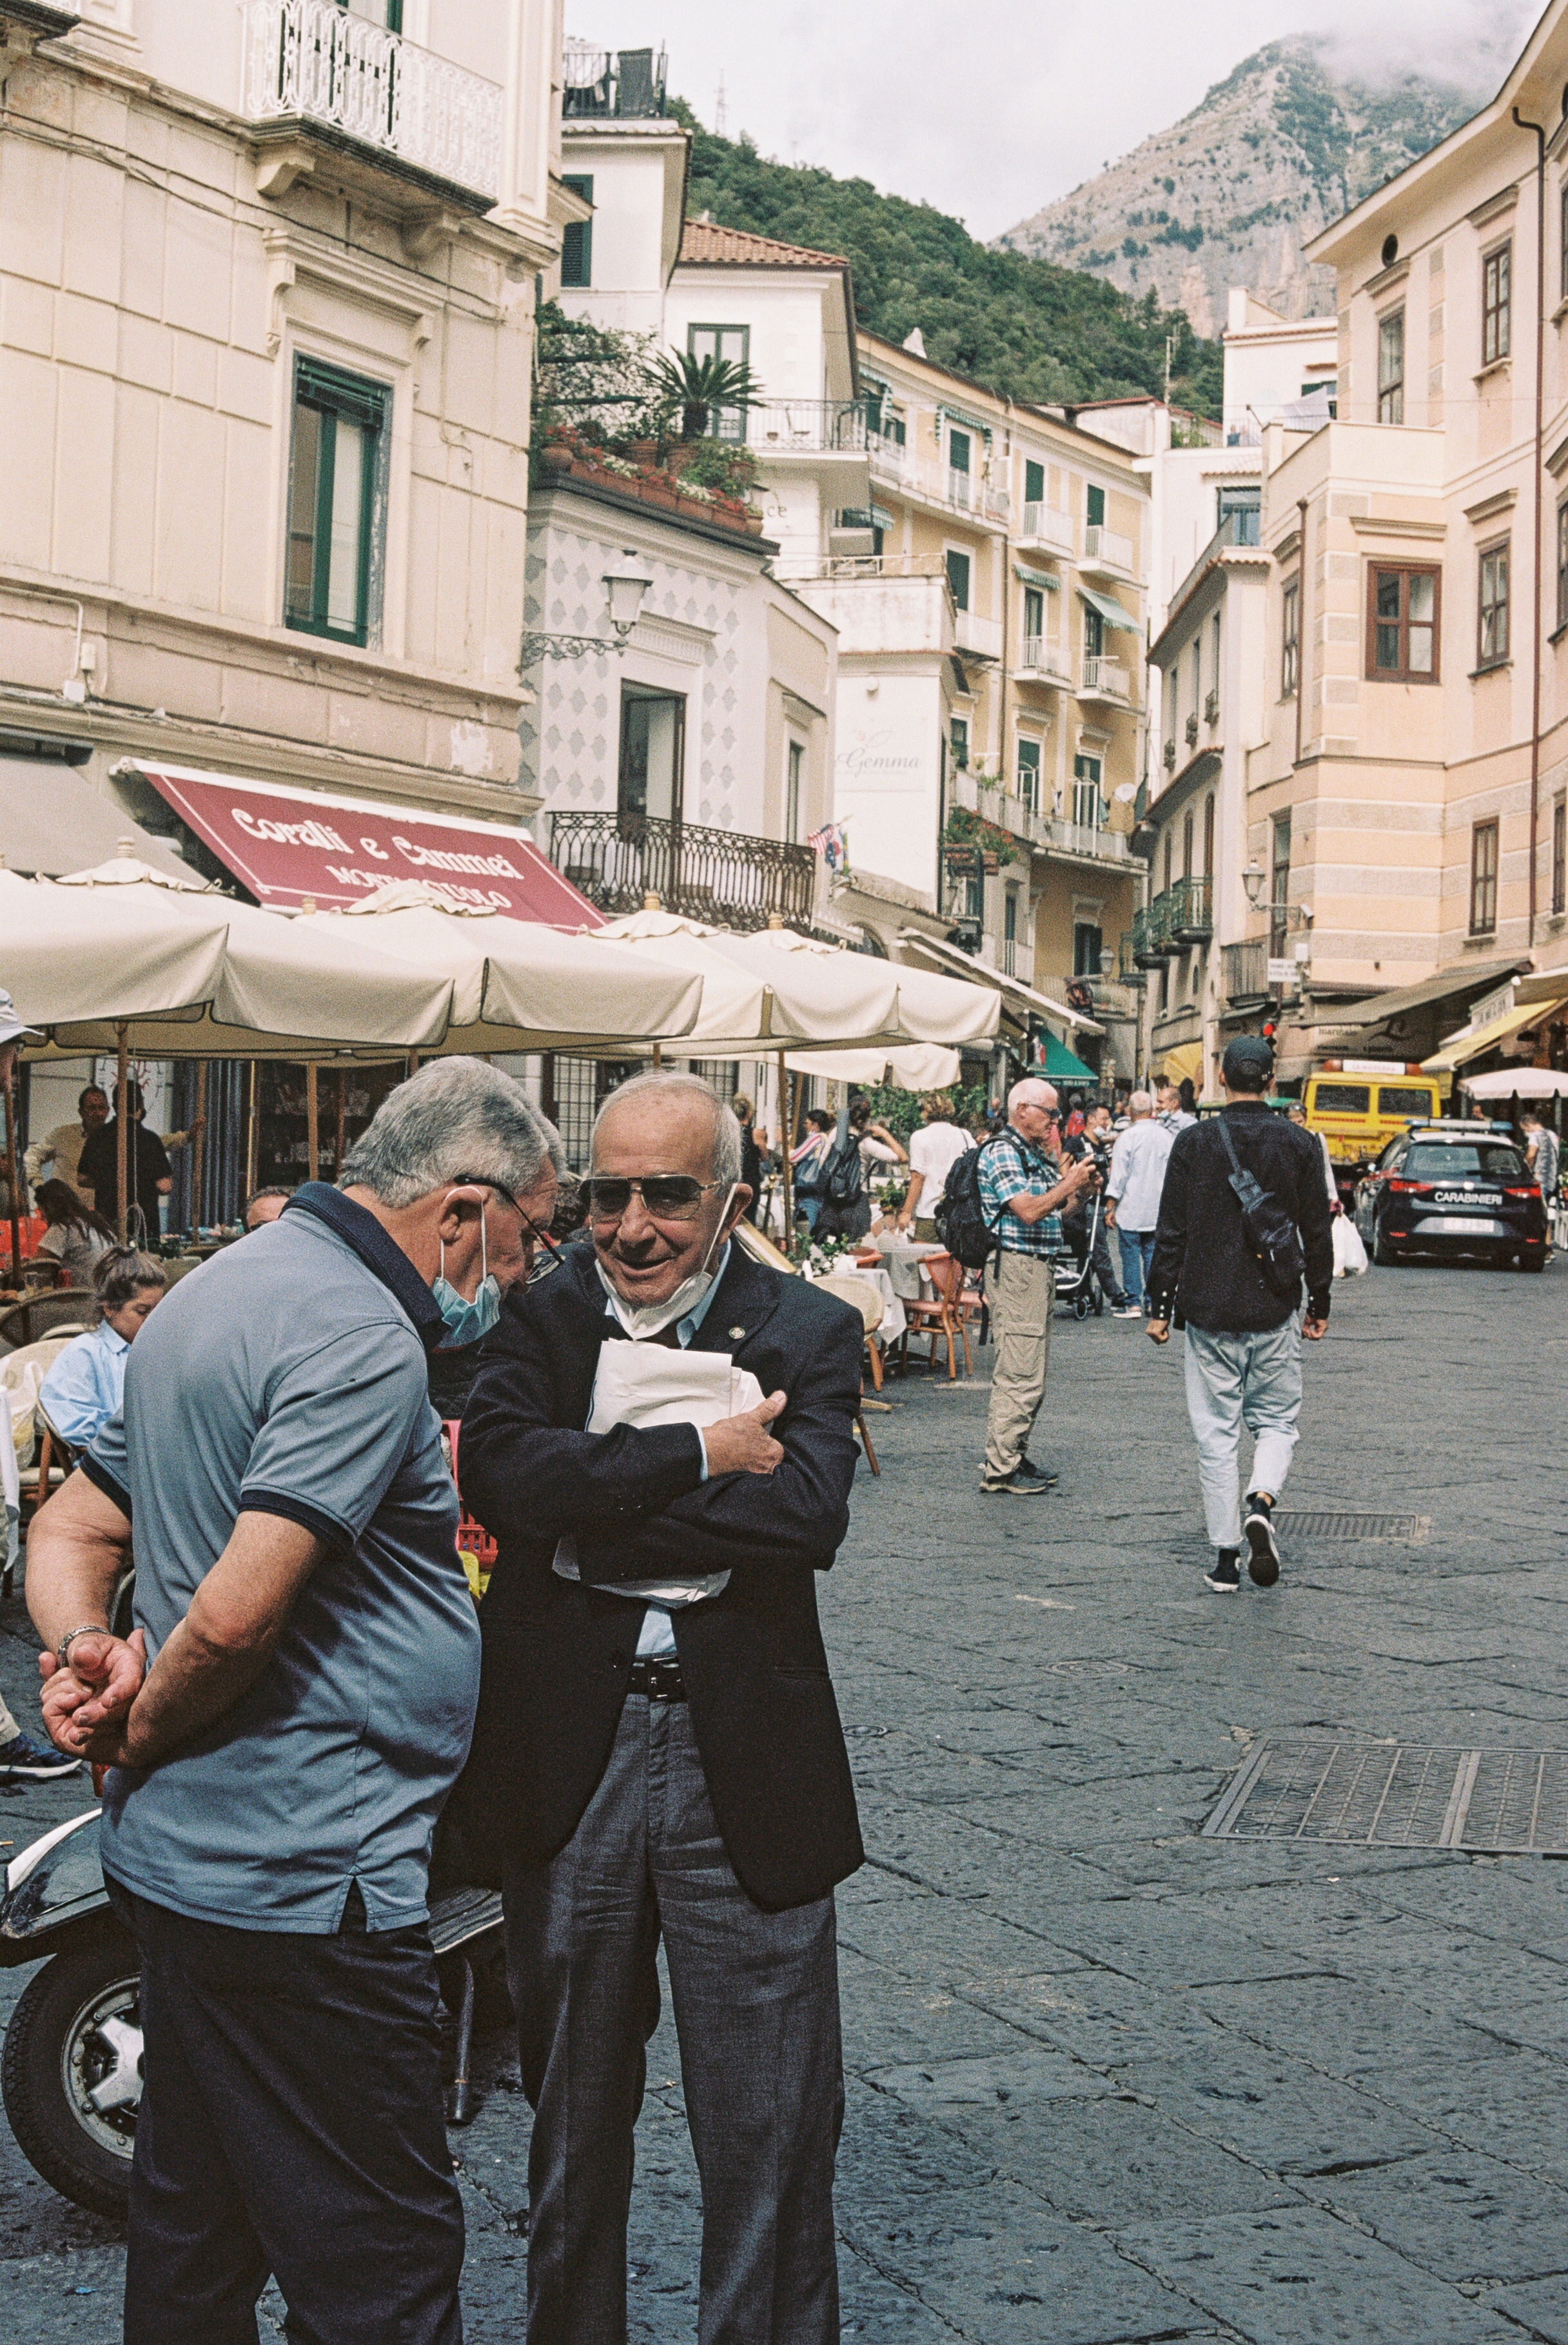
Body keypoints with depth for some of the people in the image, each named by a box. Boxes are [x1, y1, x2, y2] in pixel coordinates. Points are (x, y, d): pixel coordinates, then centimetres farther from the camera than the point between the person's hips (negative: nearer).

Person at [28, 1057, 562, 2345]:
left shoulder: (227, 1285, 13)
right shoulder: (362, 1336, -19)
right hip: (301, 1882, -10)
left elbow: (72, 1525, 17)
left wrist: (86, 1649, -3)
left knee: (193, 2241, 22)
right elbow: (237, 1615, -27)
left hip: (175, 1856, 10)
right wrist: (142, 1735, -9)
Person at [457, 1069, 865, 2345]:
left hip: (742, 1764, -1)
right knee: (572, 2107, 20)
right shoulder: (542, 1317, 1)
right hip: (565, 1754, 2)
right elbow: (500, 1467, -18)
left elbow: (809, 1513, -19)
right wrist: (698, 1453, -21)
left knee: (769, 2130, 9)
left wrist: (583, 1506, -18)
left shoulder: (808, 1332, -2)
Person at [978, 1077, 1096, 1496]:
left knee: (1031, 1372, 13)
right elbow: (1028, 1211, -20)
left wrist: (1080, 1192, 7)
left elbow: (1054, 1210, 24)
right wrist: (1070, 1183, -13)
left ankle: (1015, 1458, 20)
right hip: (1017, 1267, -10)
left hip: (1040, 1268, 10)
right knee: (1020, 1375, -10)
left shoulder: (1038, 1155, 19)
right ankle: (1000, 1469, -5)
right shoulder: (1002, 1152, -11)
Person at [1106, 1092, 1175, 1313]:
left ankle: (1134, 1302, 1)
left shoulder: (1128, 1137, -11)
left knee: (1131, 1254, 1)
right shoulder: (1167, 1135, 3)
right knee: (1153, 1253, 11)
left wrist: (1110, 1207, -4)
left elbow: (1118, 1176, -10)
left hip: (1131, 1209, -5)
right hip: (1158, 1210, 5)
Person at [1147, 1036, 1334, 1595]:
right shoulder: (1299, 1144, -1)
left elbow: (1171, 1234, -3)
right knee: (1276, 1421, 15)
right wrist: (1319, 1306, 14)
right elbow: (1318, 1234, 3)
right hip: (1275, 1312, 1)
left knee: (1217, 1432, 6)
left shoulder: (1193, 1143, -4)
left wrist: (1160, 1307, 5)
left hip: (1209, 1310, 0)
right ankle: (1262, 1502, -13)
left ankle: (1225, 1559, 6)